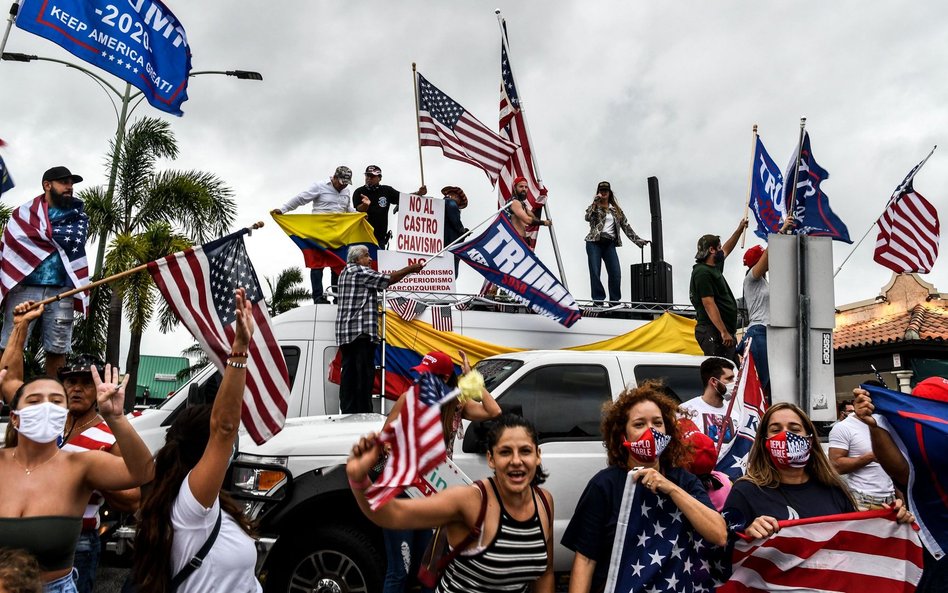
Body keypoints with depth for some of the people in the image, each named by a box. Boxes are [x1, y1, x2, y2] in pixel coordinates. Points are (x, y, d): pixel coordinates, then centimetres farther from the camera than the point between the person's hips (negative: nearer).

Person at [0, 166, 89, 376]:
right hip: (24, 287, -1)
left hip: (60, 291, 2)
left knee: (58, 348, 3)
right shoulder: (25, 211, 11)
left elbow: (74, 240, -4)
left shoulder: (77, 215, 15)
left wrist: (41, 232, -4)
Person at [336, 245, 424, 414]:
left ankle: (347, 411, 8)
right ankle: (364, 412, -7)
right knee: (364, 373, -8)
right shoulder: (360, 272, -7)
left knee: (348, 373, 8)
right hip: (361, 331, -10)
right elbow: (388, 279, -7)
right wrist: (410, 269, 4)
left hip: (345, 333, 10)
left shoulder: (345, 273, 23)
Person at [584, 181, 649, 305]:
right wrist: (595, 202, -15)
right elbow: (588, 218, -12)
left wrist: (638, 240, 12)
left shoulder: (616, 210, 18)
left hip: (610, 244, 3)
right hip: (594, 243, -2)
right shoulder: (594, 207, 10)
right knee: (595, 273, -7)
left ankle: (615, 301, -3)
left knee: (616, 273, -9)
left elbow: (626, 226, 17)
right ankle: (598, 301, -5)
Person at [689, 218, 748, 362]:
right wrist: (724, 333, -24)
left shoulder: (715, 267, 18)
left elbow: (726, 250, 40)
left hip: (724, 331, 11)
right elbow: (709, 304, -21)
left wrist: (740, 229, 45)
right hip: (713, 333, -11)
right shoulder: (702, 272, -13)